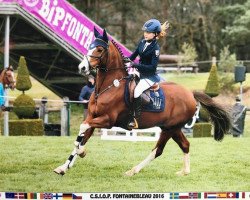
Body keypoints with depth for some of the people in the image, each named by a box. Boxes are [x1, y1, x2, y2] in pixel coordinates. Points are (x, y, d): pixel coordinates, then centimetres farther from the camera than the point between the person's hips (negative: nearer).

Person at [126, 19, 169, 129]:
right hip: (140, 72, 9)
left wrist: (136, 65, -27)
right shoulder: (142, 42, 2)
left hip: (150, 76, -9)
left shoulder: (155, 48, -18)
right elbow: (135, 54, 15)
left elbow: (152, 67, -22)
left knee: (136, 91, -28)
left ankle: (135, 120, -24)